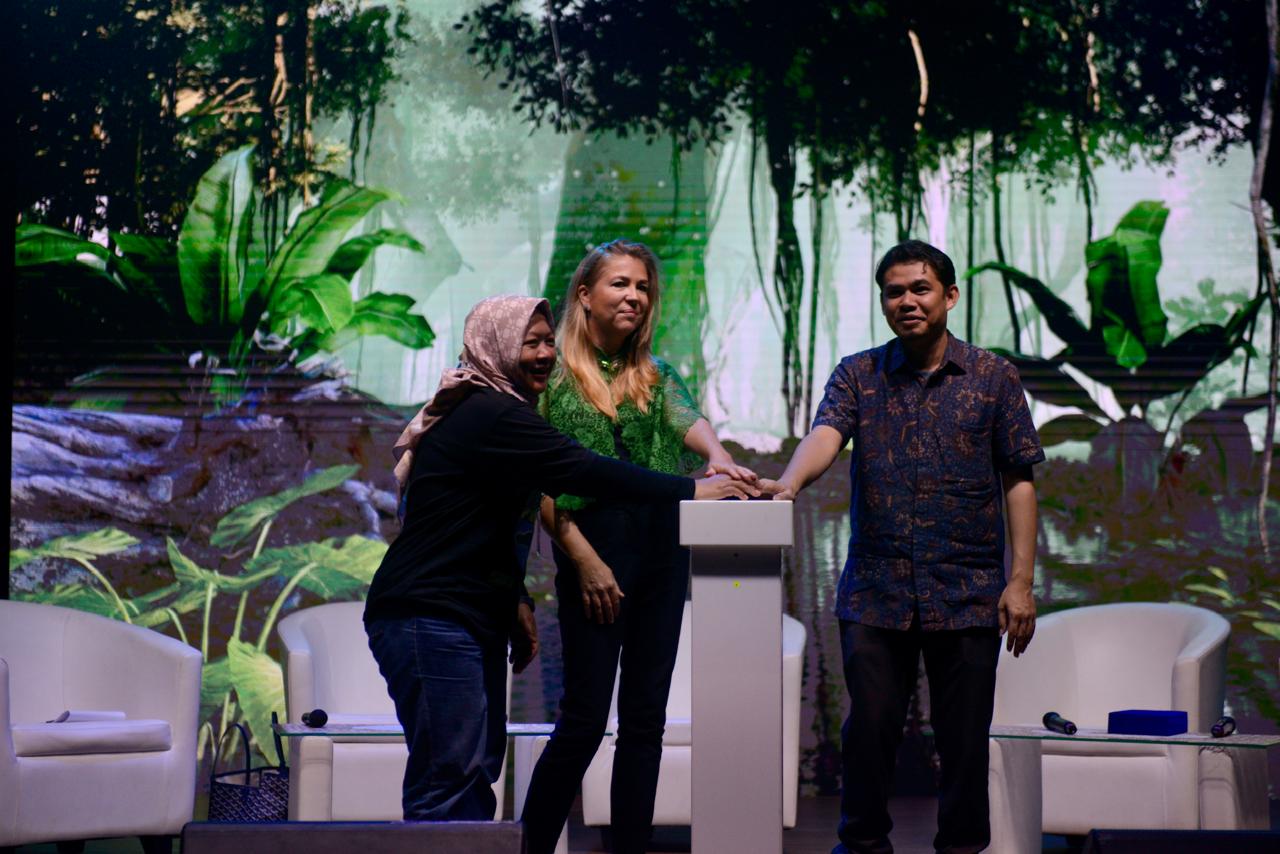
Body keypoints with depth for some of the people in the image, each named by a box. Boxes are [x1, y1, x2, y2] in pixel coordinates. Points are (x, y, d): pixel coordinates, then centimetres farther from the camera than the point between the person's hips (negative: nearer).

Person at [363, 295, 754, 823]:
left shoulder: (480, 412, 19)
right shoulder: (492, 417, -15)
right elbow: (586, 472, -20)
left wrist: (516, 603, 18)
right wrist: (689, 490, -16)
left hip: (473, 620, 11)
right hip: (430, 619, -11)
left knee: (480, 766, 10)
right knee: (450, 774, -12)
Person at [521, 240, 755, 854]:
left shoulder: (656, 376, 16)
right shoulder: (553, 375, 1)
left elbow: (688, 420, -5)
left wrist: (716, 456, -28)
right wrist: (583, 559, -14)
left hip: (662, 545, 5)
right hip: (594, 543, -5)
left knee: (645, 716, 6)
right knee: (586, 716, -7)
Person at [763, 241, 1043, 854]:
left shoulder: (993, 377, 5)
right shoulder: (857, 375, 7)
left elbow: (1018, 482, 4)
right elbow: (826, 434, -12)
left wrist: (1021, 580, -3)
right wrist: (789, 483, -34)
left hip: (968, 591, -1)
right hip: (875, 590, 1)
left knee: (963, 735, 5)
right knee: (870, 725, 4)